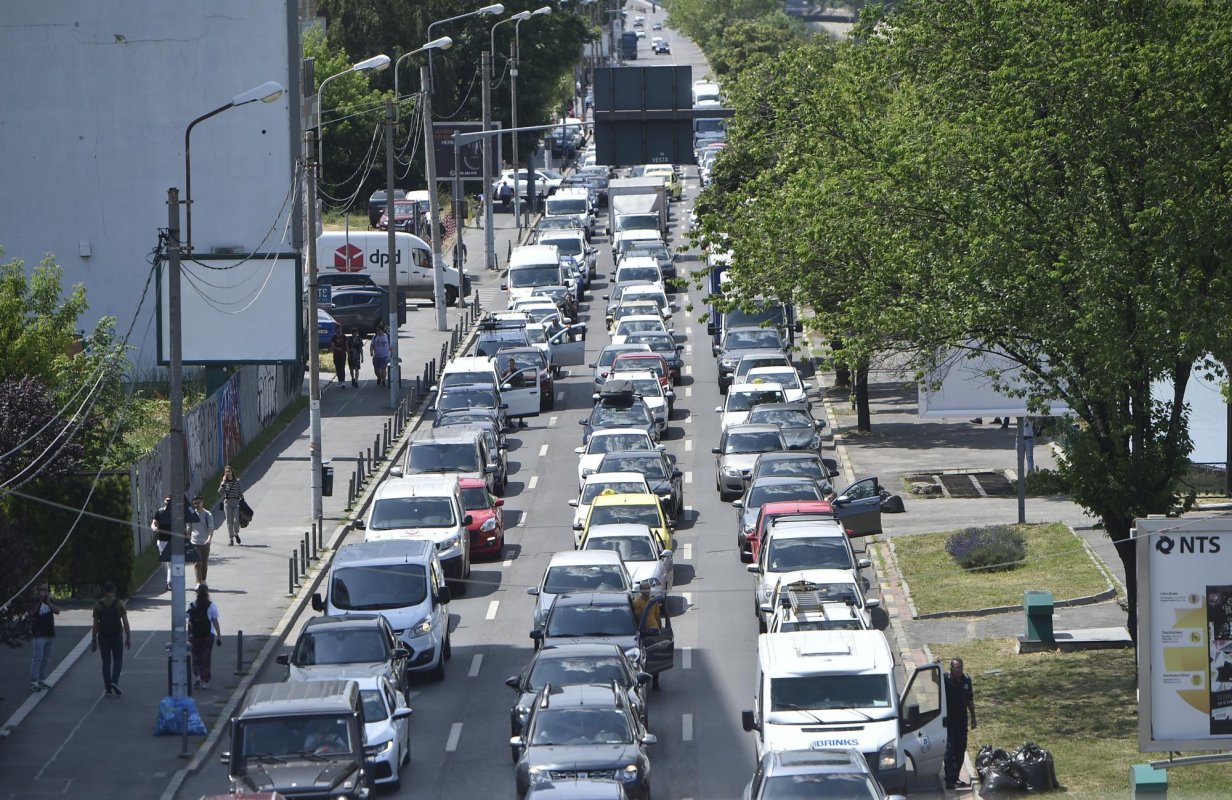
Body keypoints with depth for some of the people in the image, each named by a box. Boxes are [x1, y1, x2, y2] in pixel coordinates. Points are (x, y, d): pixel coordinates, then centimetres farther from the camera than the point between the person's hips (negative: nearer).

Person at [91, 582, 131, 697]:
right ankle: (114, 681, -13)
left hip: (103, 636, 1)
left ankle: (108, 689, 6)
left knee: (106, 662, 8)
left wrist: (93, 640, 5)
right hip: (117, 636, -1)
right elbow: (125, 622, -6)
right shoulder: (119, 603, -5)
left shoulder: (98, 605, -1)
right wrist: (128, 638, 0)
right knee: (117, 660, 10)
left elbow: (95, 625, -1)